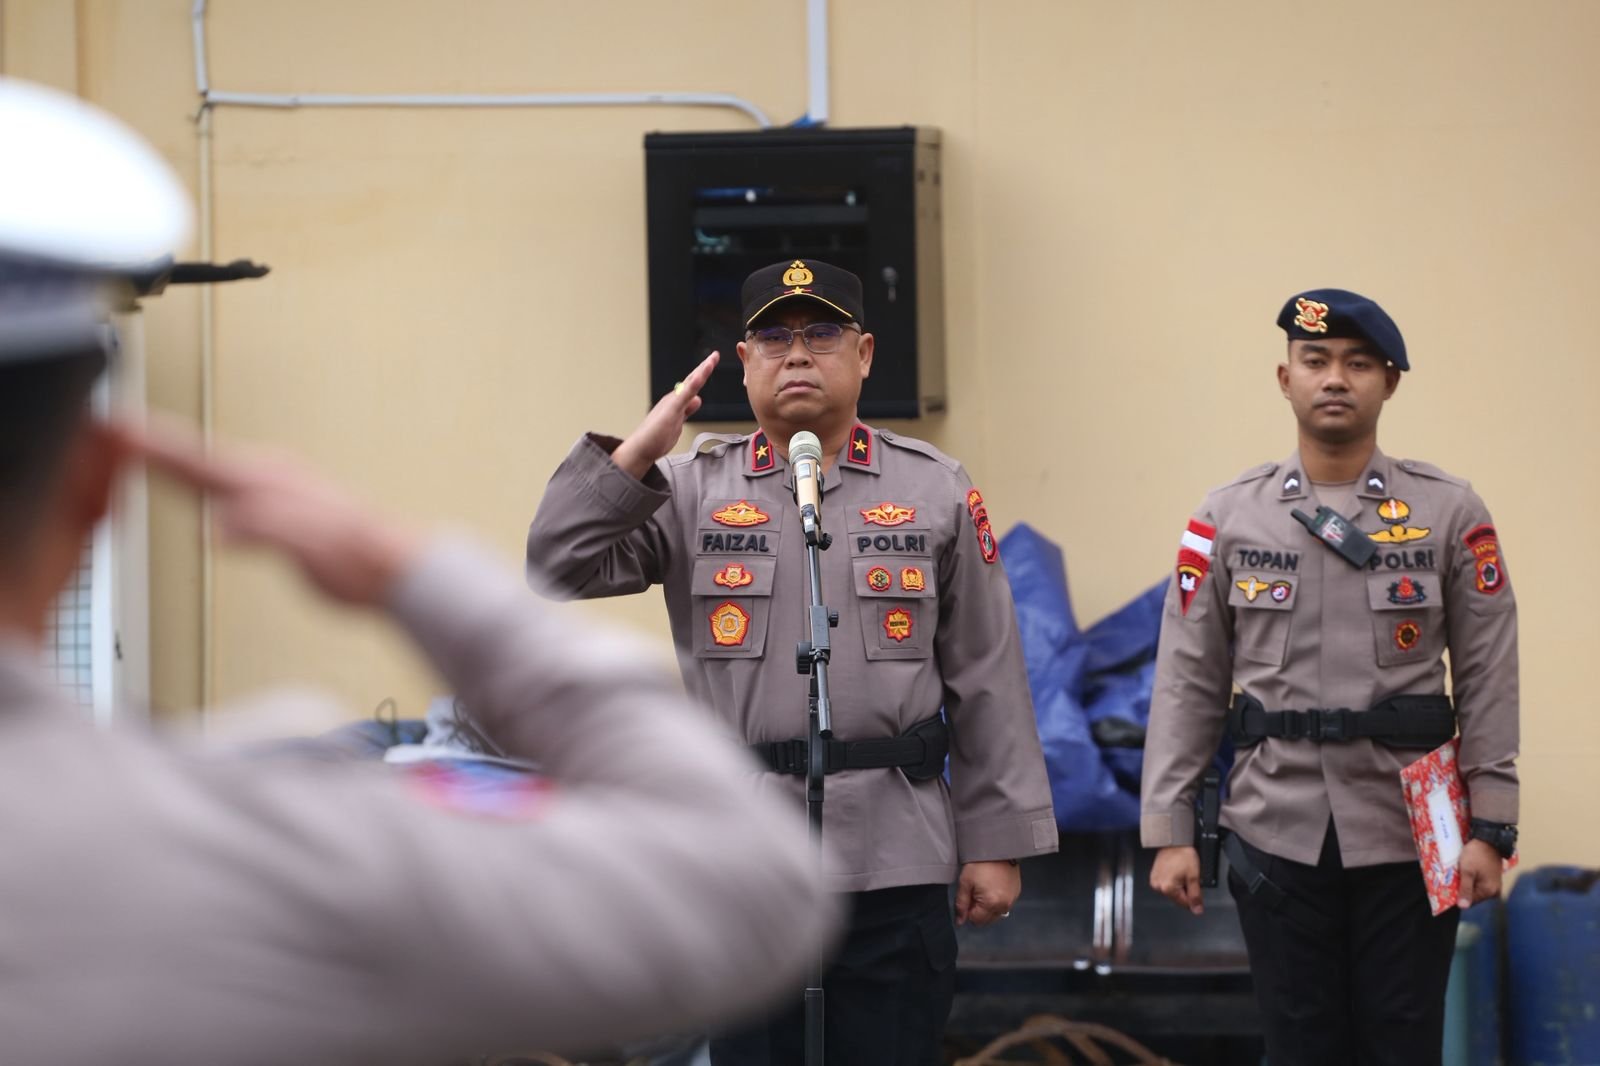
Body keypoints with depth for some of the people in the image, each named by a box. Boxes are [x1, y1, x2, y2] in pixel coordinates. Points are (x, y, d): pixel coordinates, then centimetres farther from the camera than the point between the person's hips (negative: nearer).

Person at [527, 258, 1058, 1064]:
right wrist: (637, 453, -13)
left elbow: (986, 682, 5)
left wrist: (997, 843, 1)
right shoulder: (692, 490, 6)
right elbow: (560, 566, -4)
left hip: (895, 870, -1)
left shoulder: (935, 491, 5)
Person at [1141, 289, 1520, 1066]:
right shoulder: (1228, 518, 4)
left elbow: (1488, 683, 0)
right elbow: (1187, 686, 4)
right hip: (1277, 835, 1)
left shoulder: (1451, 513, 1)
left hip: (1409, 835, -1)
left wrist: (1491, 826, -6)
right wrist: (1169, 829, -1)